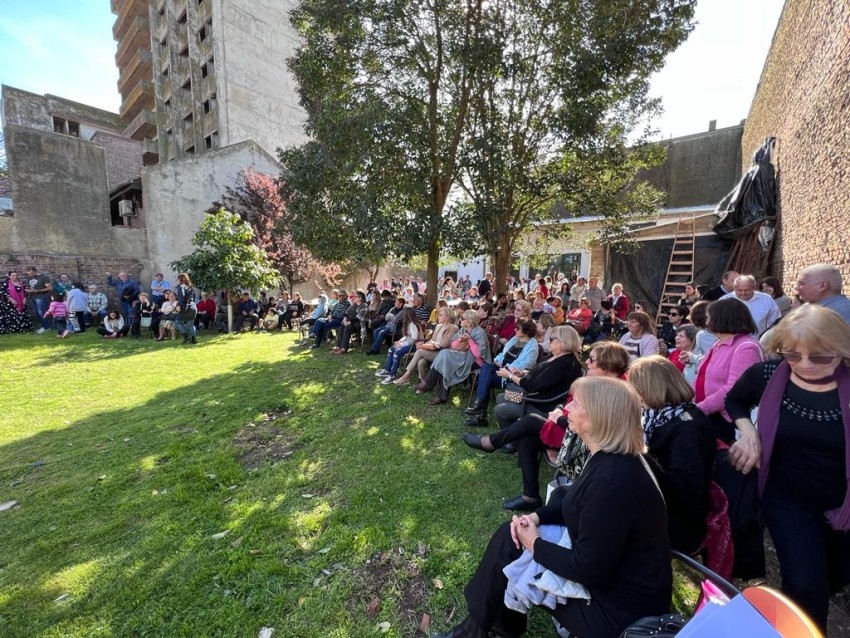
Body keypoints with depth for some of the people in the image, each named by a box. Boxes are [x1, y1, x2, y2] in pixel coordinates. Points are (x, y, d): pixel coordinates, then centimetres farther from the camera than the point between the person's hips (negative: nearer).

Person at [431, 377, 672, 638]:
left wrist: (534, 545, -13)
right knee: (510, 533, 7)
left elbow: (587, 569, -27)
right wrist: (536, 517, -3)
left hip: (616, 606, -8)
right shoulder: (610, 457, -3)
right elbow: (576, 504, 11)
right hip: (605, 565, 8)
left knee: (510, 549, -4)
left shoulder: (612, 480, -34)